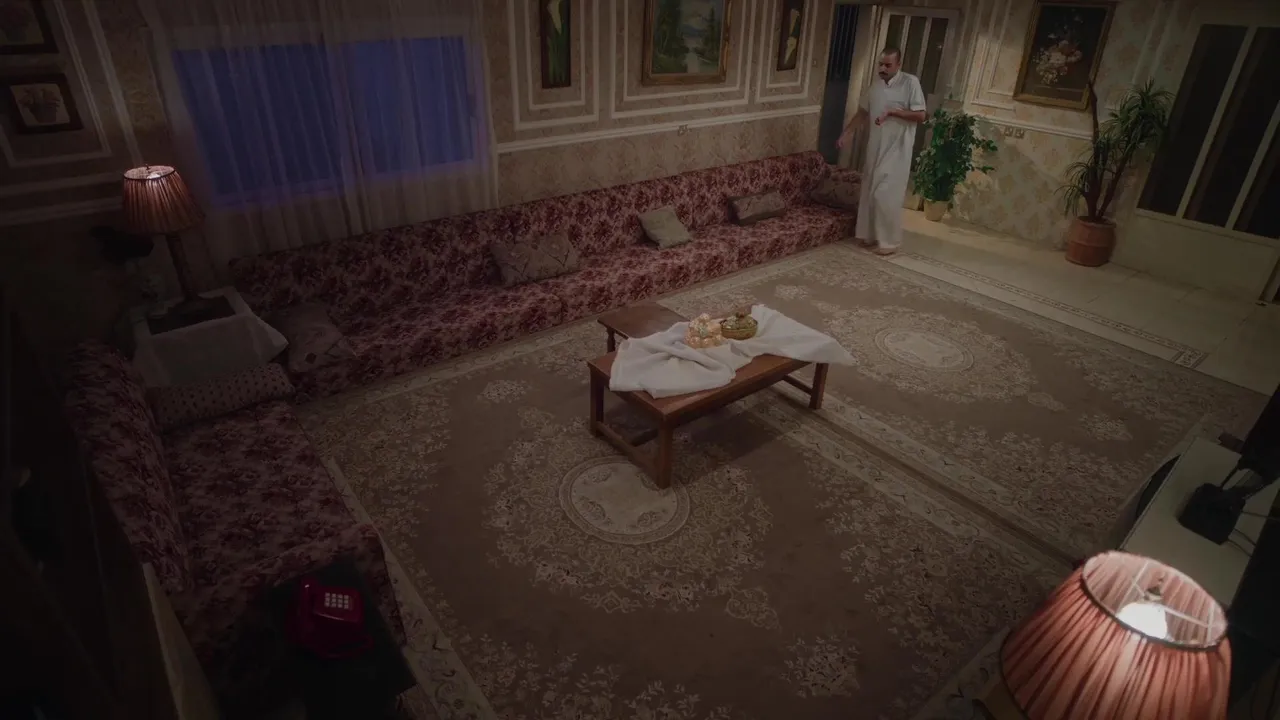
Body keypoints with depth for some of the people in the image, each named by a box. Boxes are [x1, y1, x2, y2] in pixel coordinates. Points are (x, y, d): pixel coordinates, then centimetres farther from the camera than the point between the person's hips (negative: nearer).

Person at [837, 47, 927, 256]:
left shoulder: (910, 82, -11)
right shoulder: (876, 85, 8)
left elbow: (920, 115, -15)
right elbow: (863, 111, 20)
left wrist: (892, 112, -22)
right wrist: (847, 131, 12)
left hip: (897, 149, -7)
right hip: (875, 147, 7)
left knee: (887, 195, -8)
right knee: (869, 192, 11)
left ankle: (889, 241, 2)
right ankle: (869, 234, 24)